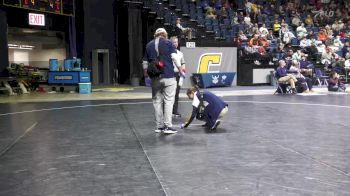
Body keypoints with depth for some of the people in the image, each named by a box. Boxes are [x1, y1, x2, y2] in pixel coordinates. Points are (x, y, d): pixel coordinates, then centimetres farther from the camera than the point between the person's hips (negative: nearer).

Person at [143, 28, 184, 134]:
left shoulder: (149, 45, 14)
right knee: (168, 101, -1)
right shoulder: (168, 43, 3)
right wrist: (180, 70, -1)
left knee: (157, 101, 9)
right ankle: (168, 126, -3)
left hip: (155, 78, 4)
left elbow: (145, 62, 17)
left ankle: (159, 126, 12)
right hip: (168, 76, -3)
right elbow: (175, 57, -8)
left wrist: (146, 73, 30)